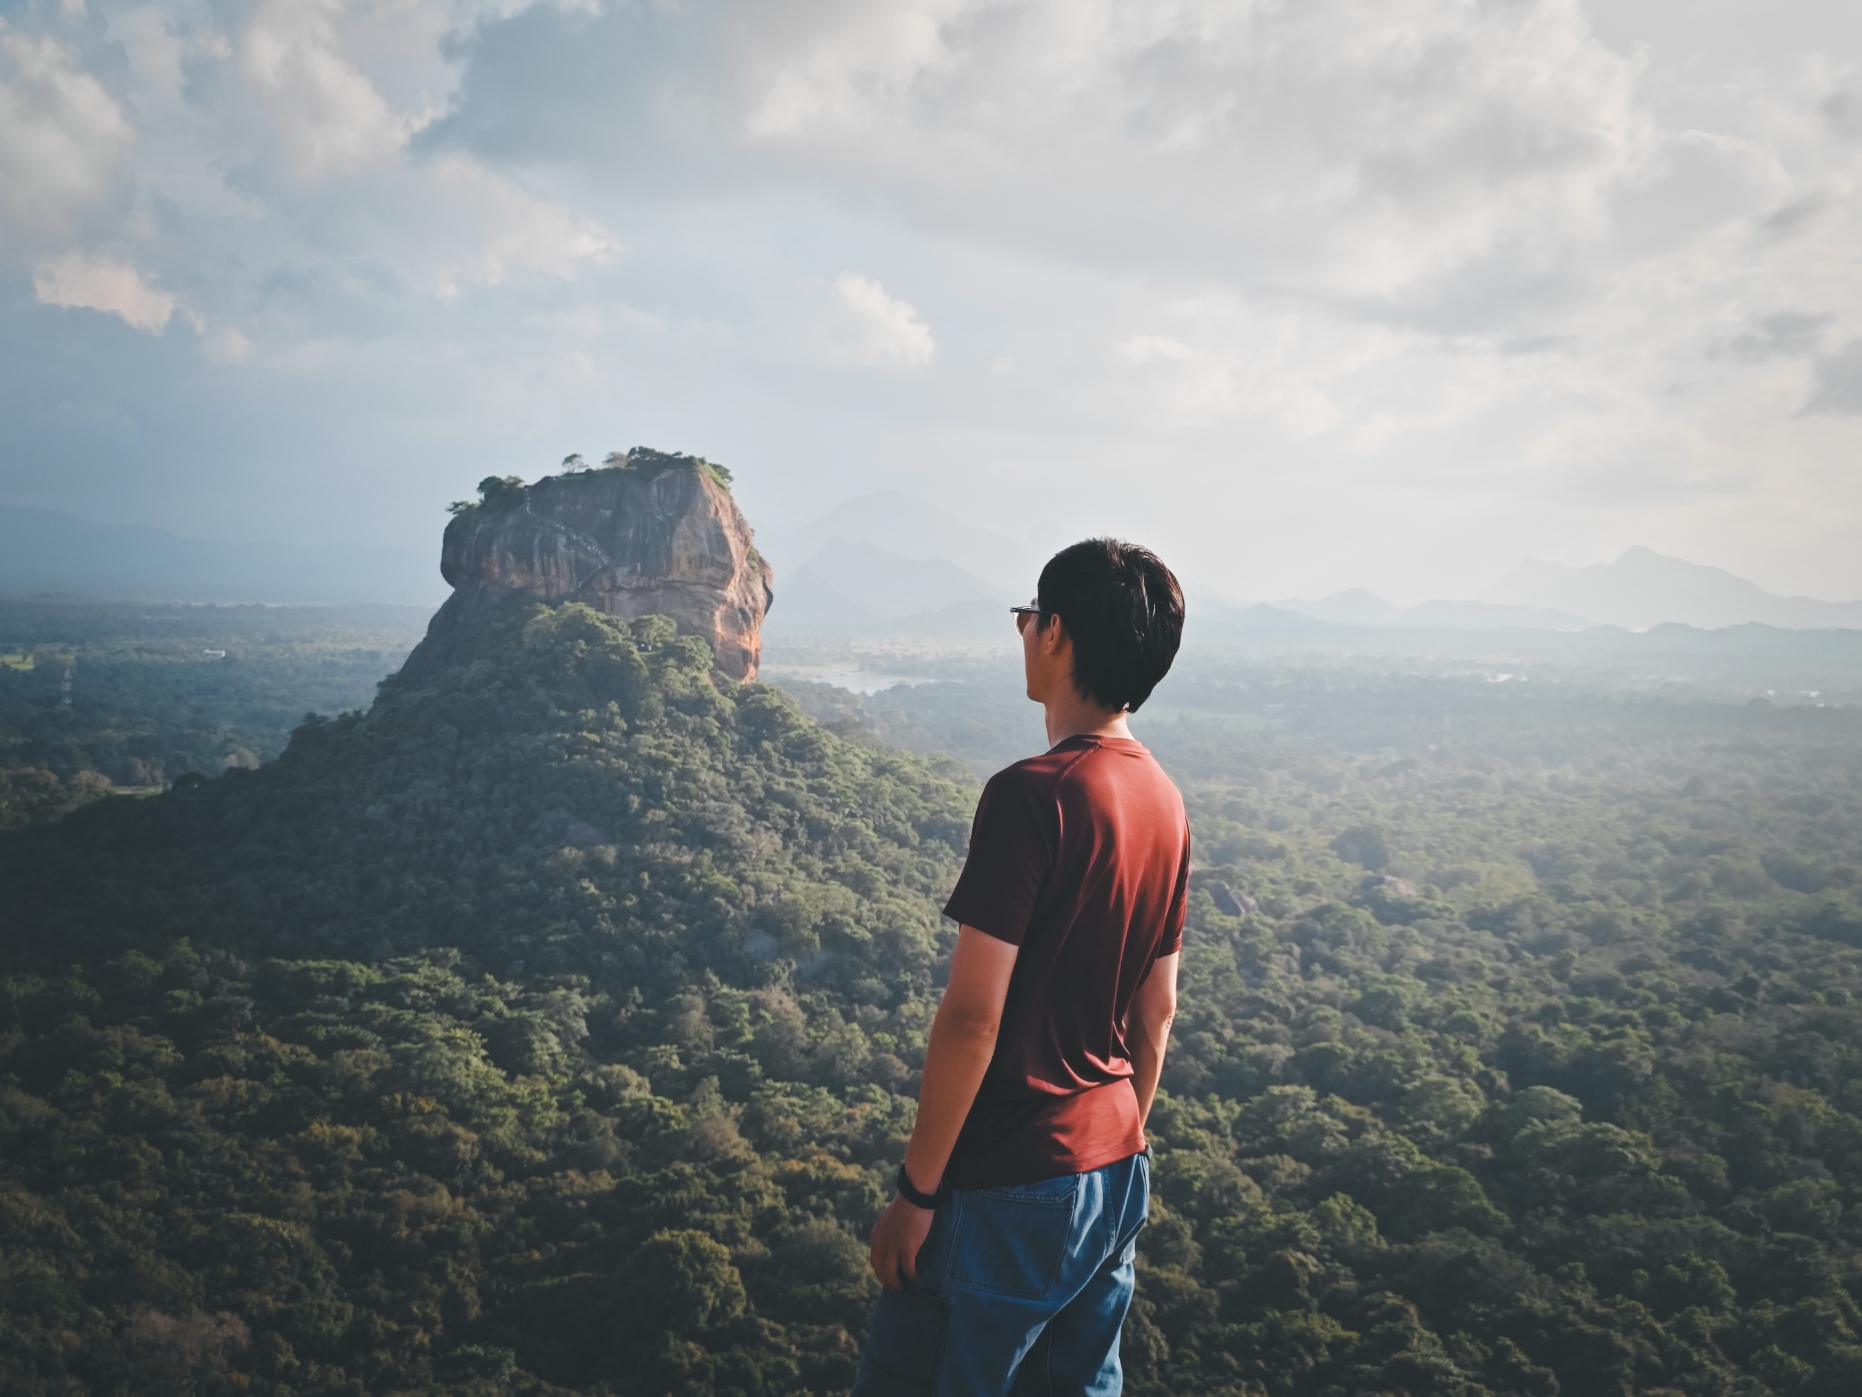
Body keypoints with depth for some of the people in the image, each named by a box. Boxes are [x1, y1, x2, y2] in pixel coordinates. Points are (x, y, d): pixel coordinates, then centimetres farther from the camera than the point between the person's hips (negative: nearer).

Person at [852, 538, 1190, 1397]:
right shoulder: (1163, 803, 5)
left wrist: (916, 1191, -13)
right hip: (1115, 1174, 8)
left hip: (1008, 1185, -8)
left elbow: (972, 1017, -21)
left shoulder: (1032, 795, -21)